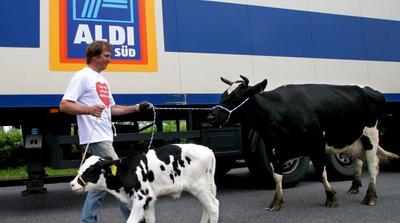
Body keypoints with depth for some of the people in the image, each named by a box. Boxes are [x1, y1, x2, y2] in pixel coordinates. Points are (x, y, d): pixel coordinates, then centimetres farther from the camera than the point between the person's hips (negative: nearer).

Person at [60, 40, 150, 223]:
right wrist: (88, 109, -31)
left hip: (105, 137, 10)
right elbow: (64, 105, -14)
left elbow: (112, 109, 25)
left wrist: (136, 108, 16)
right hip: (96, 138, -10)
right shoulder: (82, 76, -7)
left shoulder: (103, 80, 20)